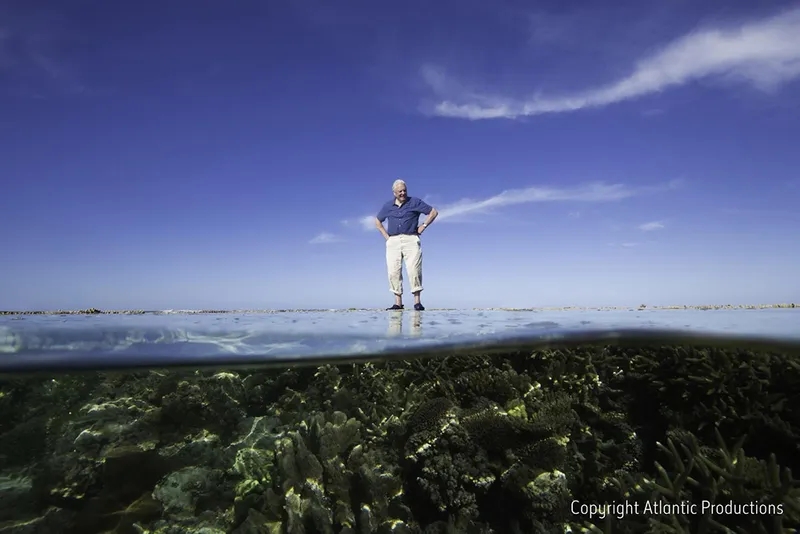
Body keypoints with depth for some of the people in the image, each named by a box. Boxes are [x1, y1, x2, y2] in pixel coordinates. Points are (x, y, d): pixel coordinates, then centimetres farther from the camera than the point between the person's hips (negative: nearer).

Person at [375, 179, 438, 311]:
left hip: (411, 240, -3)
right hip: (393, 241, 3)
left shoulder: (415, 202, 5)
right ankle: (398, 303, 1)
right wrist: (386, 236, 13)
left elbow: (433, 212, 9)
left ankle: (417, 301, -8)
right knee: (393, 272, -4)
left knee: (414, 270, -13)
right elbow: (377, 222, 26)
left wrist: (423, 226, 2)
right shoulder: (388, 206, 14)